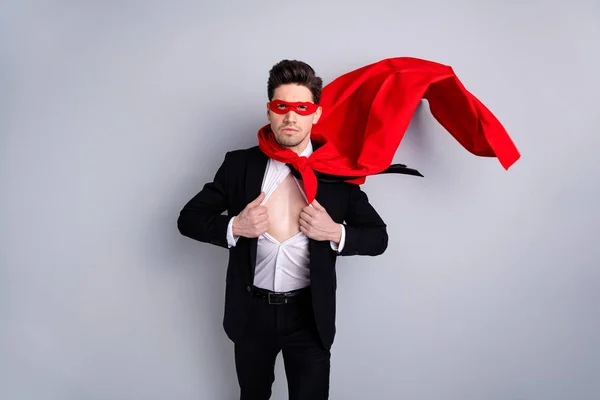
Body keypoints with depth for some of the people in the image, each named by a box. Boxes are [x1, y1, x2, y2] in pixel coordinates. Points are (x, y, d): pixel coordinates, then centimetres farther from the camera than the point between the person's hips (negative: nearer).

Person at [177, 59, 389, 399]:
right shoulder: (239, 164, -6)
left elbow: (378, 237, -3)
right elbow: (189, 218, -2)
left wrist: (336, 232, -21)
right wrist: (234, 227, -19)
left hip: (309, 314, -1)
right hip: (251, 311, 2)